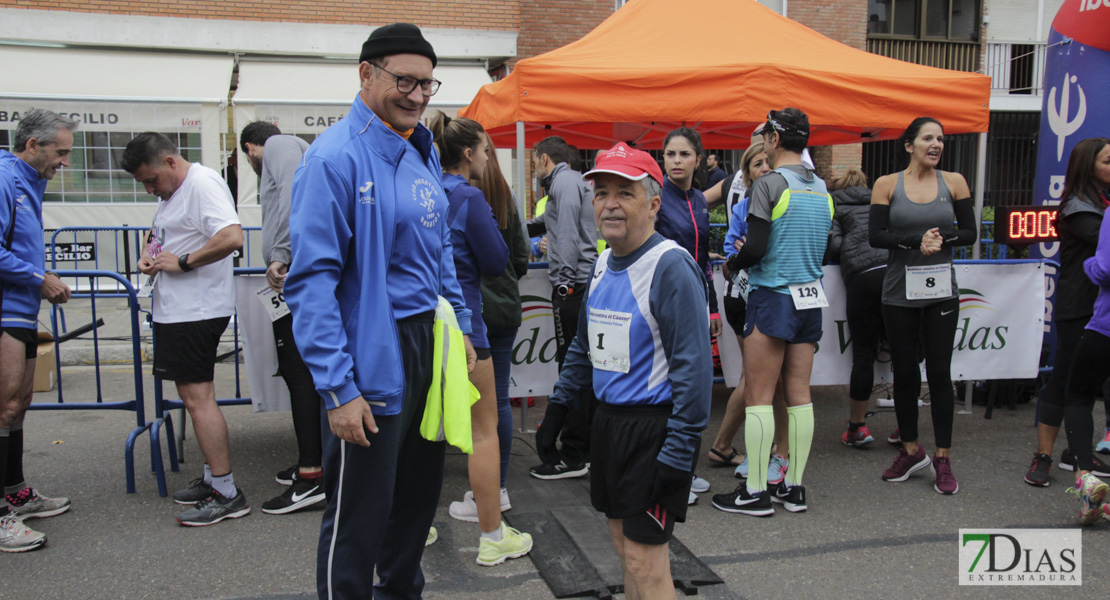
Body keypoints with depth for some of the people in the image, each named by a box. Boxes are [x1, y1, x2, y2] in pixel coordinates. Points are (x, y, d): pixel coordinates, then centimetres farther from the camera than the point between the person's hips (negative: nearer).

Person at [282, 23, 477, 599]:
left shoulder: (424, 153, 10)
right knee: (359, 515, 4)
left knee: (420, 491, 21)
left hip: (429, 347, 8)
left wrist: (461, 327, 16)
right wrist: (338, 390, -22)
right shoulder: (335, 157, -15)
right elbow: (312, 281, -19)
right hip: (374, 360, -8)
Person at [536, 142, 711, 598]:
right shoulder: (603, 262, 9)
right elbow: (584, 347, 20)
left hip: (654, 425, -8)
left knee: (644, 559, -1)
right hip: (608, 418, 8)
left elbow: (694, 367, -21)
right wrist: (557, 409, 19)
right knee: (623, 542, 18)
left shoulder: (671, 267, -18)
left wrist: (678, 453, -22)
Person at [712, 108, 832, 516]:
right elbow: (827, 248, 16)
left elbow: (755, 248, -17)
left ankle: (755, 491, 4)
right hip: (811, 298, 7)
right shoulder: (822, 189, 10)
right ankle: (794, 487, 16)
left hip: (773, 298, -7)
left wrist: (732, 264, 2)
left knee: (759, 397, -1)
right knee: (799, 395, 10)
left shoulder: (768, 184, -12)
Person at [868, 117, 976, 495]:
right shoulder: (887, 184, -1)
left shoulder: (953, 182, 3)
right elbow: (875, 236, -8)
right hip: (899, 292, 0)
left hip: (941, 290, 0)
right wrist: (916, 241, -20)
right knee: (904, 372, 8)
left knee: (939, 372, 2)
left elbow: (969, 233, 3)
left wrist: (941, 238, -15)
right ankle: (911, 451, 25)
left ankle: (943, 460, 13)